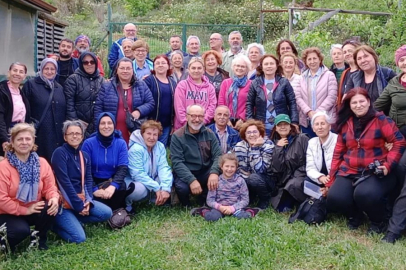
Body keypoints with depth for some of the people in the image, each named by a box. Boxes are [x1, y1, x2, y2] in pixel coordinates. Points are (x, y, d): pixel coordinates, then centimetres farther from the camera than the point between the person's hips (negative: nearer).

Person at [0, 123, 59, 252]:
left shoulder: (42, 163, -3)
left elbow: (50, 187, -1)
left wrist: (54, 198, -25)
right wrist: (25, 210, -22)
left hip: (34, 210, 4)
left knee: (52, 207, -26)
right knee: (21, 231, -33)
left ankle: (38, 239, 1)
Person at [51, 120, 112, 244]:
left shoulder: (85, 156, 10)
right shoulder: (60, 153, -12)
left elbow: (88, 180, 4)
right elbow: (65, 182, -17)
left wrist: (88, 201, -14)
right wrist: (79, 205, -18)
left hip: (81, 199, 7)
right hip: (63, 202, -7)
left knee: (106, 213, -9)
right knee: (79, 238, -19)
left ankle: (73, 220, 4)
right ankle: (57, 223, 8)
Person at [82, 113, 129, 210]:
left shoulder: (121, 143, -2)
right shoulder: (88, 143, -7)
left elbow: (123, 167, -11)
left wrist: (113, 185, -29)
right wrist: (94, 189, -24)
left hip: (113, 181, 1)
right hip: (95, 182, -1)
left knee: (121, 187, -31)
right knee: (98, 197, -31)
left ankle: (115, 212, -8)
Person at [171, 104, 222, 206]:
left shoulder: (209, 134, 1)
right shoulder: (177, 136, -10)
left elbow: (218, 155, -7)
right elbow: (177, 162, -17)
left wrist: (214, 172, -29)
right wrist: (191, 180, -31)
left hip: (205, 172, 3)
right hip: (185, 173, -3)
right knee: (182, 187, -34)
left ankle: (204, 202, 4)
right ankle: (187, 206, 4)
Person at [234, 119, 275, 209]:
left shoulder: (268, 145, -16)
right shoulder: (239, 146, -6)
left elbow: (260, 169, -27)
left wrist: (255, 147, -30)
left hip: (266, 181, -4)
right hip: (245, 182, 4)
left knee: (254, 178, -35)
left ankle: (265, 198, -4)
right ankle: (253, 195, 14)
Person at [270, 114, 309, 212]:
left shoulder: (302, 138, -4)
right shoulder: (274, 143, 6)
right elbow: (276, 168, -4)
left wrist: (297, 175, -14)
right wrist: (278, 148, -12)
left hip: (301, 176, -2)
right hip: (285, 181, 3)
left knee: (293, 185, -34)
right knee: (281, 208, -16)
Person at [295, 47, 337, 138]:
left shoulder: (329, 75, 3)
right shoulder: (302, 77, 12)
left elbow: (331, 96, -6)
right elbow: (298, 97, 3)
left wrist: (318, 112, -13)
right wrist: (308, 111, -12)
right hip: (306, 121, 3)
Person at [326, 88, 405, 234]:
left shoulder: (380, 120, -3)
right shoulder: (345, 124, 10)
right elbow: (338, 153, 12)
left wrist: (388, 165, -19)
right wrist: (331, 181, 10)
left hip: (376, 173, -4)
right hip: (349, 172, 4)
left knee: (364, 194, -35)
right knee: (334, 199, -22)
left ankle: (379, 220, 2)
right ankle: (355, 215, 15)